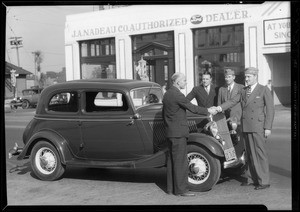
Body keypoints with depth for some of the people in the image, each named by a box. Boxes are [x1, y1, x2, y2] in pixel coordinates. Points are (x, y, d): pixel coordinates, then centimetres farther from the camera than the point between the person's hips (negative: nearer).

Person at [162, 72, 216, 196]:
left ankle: (171, 188, 17)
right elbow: (192, 108, -16)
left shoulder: (167, 94, 14)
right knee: (180, 161, -7)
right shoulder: (177, 94, -16)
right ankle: (181, 189, -4)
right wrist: (208, 111, -5)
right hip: (178, 133, -10)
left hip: (170, 132, 10)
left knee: (172, 160, 12)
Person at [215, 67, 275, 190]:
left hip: (258, 127, -5)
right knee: (249, 153, 10)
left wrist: (268, 127, -9)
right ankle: (251, 178, 19)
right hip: (246, 127, 5)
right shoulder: (243, 91, 15)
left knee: (260, 153, -4)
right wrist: (221, 107, -13)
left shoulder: (264, 90, 0)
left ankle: (264, 181, 2)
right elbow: (233, 101, 5)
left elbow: (270, 109, -3)